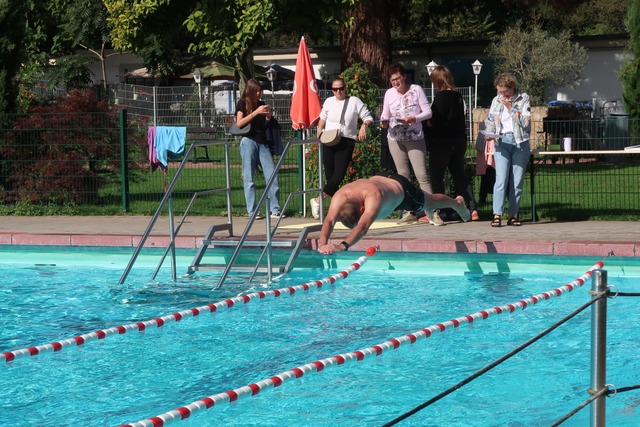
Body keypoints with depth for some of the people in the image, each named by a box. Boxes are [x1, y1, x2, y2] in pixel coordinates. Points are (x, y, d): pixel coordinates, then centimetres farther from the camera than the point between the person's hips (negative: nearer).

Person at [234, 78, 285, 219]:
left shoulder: (262, 104, 16)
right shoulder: (242, 103, 3)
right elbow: (239, 123, -10)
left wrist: (268, 116, -1)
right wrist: (255, 112, -16)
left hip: (263, 142, 5)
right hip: (248, 140, -4)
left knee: (272, 175, -5)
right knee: (249, 178, -3)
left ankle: (275, 210, -3)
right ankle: (252, 212, 0)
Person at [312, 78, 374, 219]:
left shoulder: (354, 101, 3)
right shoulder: (329, 102, 12)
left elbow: (368, 117, 2)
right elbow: (322, 118, 27)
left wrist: (364, 126, -17)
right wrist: (320, 129, 9)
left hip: (346, 142, -3)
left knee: (338, 175, -15)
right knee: (330, 175, -3)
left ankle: (318, 200, -4)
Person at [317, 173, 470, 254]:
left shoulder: (373, 197, -54)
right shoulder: (340, 196, -40)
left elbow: (363, 226, -66)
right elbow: (329, 221, -49)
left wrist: (343, 245, -80)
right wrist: (322, 244, -68)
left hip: (399, 186, -5)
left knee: (430, 202, 27)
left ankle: (457, 203, 60)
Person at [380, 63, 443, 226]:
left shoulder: (416, 90, -5)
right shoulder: (389, 93, 4)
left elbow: (427, 112, -7)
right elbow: (385, 114, 9)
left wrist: (413, 119, -23)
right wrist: (384, 122, -13)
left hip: (415, 139, -3)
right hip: (395, 139, 3)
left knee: (422, 175, -9)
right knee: (403, 176, 7)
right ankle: (408, 212, 13)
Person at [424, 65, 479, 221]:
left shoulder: (441, 96, -13)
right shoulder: (457, 96, 9)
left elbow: (434, 122, -17)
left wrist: (424, 122, -1)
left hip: (442, 142, -7)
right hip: (459, 141, 7)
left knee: (436, 176, 0)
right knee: (460, 176, 12)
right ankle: (472, 209, 8)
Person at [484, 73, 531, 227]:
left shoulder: (524, 99, 3)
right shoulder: (496, 101, 11)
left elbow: (525, 122, -7)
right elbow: (490, 122, 14)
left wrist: (511, 108, -12)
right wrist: (489, 134, -6)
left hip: (520, 143, -1)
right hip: (502, 142, 1)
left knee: (517, 181, 1)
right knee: (501, 179, -10)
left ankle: (512, 215, 7)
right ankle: (497, 215, -14)